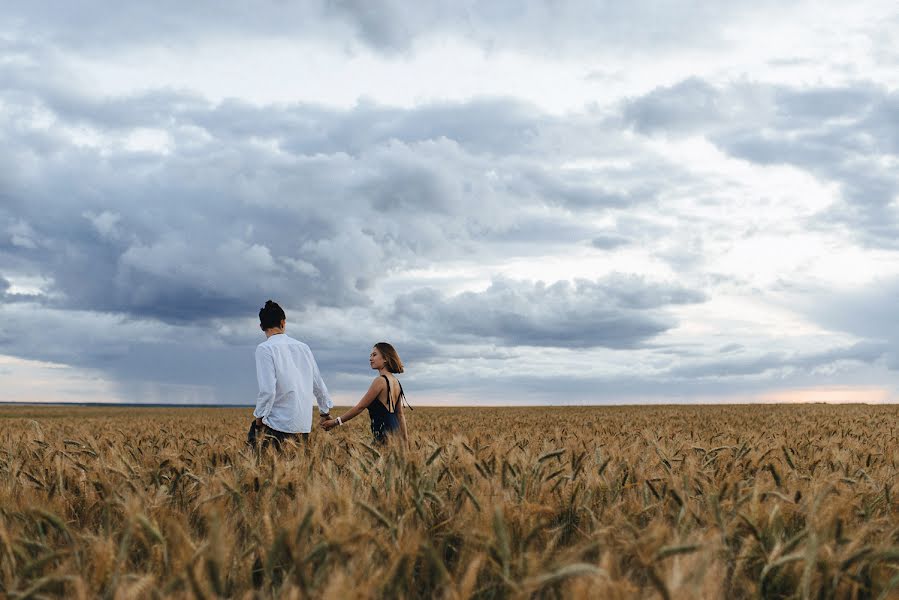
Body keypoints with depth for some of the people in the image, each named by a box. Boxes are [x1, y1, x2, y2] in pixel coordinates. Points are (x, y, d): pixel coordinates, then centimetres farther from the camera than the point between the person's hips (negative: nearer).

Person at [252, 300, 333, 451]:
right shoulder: (303, 347, 10)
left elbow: (267, 390, -16)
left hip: (279, 425, -6)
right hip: (304, 425, 6)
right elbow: (319, 385, 16)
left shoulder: (265, 349, -8)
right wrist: (325, 410, 30)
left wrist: (259, 417, -3)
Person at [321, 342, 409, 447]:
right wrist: (405, 440, 21)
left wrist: (336, 422, -2)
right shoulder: (396, 382, 15)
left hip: (384, 432, -9)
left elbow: (360, 407, -9)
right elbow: (400, 414, 18)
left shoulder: (380, 381, -12)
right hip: (394, 430, 9)